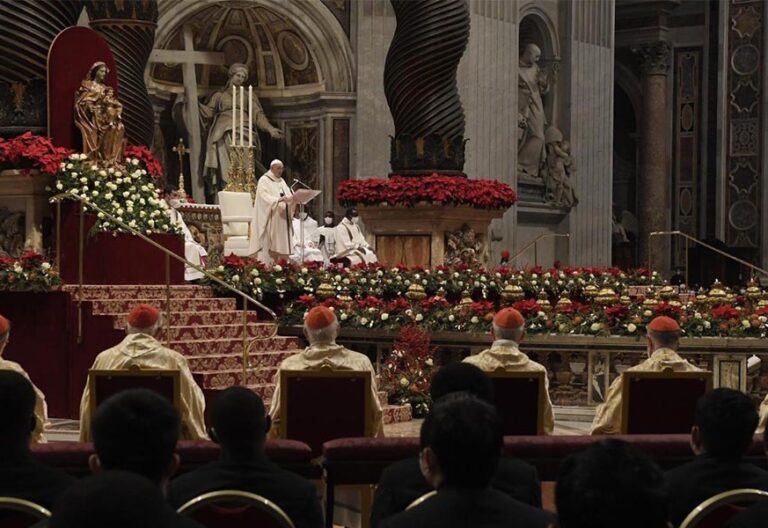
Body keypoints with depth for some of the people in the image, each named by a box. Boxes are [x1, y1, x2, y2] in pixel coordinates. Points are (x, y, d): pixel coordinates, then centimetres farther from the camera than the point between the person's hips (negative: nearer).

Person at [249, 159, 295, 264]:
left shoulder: (282, 181, 20)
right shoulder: (264, 180, -3)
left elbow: (288, 195, 15)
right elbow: (264, 196, -17)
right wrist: (279, 199, -30)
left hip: (282, 219, 7)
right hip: (270, 219, -7)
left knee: (281, 244, 1)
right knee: (268, 244, -11)